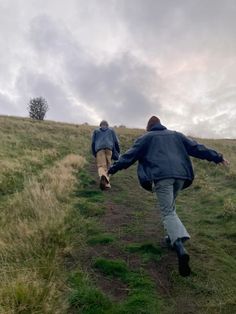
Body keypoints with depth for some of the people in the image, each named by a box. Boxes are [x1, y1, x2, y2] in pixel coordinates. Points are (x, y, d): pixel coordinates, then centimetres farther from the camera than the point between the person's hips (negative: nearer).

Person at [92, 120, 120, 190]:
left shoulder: (96, 131, 30)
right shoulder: (111, 130, 29)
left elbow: (93, 143, 20)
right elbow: (116, 142, 18)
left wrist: (94, 153, 28)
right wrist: (117, 152, 25)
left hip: (99, 148, 0)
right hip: (109, 148, 1)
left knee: (101, 166, -12)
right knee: (107, 166, 8)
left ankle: (103, 176, -43)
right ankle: (107, 183, -4)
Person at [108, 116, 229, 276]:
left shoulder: (146, 137, 15)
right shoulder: (176, 135, 25)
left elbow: (130, 155, 12)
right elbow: (196, 148, 24)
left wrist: (113, 169, 20)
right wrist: (217, 157, 31)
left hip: (161, 176, -4)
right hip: (180, 175, 5)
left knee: (168, 213, -7)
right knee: (170, 207, 26)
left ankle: (180, 249, -27)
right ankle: (173, 236, 27)